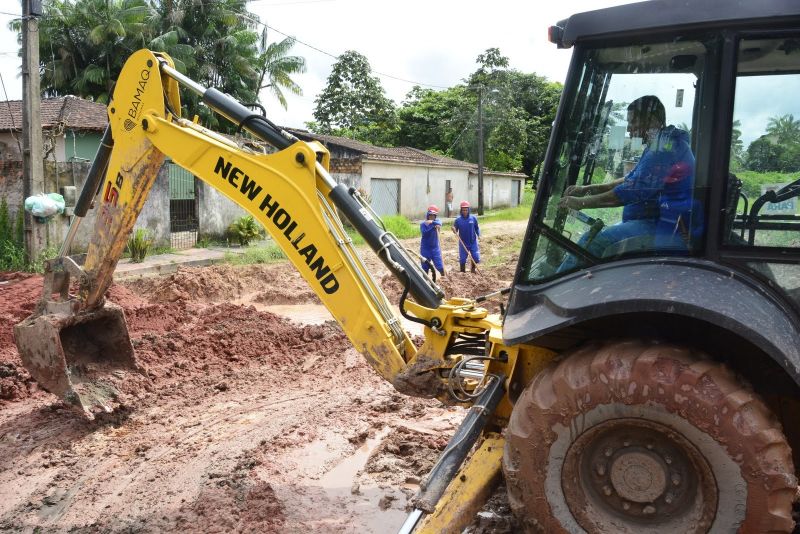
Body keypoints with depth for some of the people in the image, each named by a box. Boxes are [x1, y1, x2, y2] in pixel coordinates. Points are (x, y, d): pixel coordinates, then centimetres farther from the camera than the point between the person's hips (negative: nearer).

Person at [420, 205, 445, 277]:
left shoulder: (437, 221, 2)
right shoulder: (423, 224, -5)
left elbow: (439, 223, -22)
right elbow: (424, 233, -23)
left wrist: (432, 222, -35)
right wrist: (433, 226, -24)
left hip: (435, 248, 2)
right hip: (425, 248, -2)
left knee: (440, 266, 1)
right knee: (425, 267, 4)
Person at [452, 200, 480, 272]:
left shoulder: (473, 218, -4)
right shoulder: (458, 219, -7)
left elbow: (477, 228, 7)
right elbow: (455, 231, -2)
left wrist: (479, 235, -7)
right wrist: (454, 230, -24)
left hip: (473, 242, 1)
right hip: (463, 243, -1)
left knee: (476, 258, -1)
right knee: (462, 260, 2)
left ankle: (473, 269, 28)